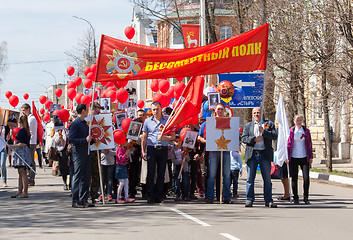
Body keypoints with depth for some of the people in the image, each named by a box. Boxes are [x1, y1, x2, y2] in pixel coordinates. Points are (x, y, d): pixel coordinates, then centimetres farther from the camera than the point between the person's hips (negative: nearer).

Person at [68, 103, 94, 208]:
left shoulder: (85, 123, 17)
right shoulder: (75, 124, -9)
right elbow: (71, 139, -16)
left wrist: (91, 139, 9)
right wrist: (85, 140, -19)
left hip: (86, 152, 8)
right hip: (78, 153, -8)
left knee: (86, 178, 8)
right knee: (77, 177, -5)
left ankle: (83, 200, 13)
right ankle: (75, 201, -1)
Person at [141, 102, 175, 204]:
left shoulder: (167, 120, 6)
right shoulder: (148, 121, 9)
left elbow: (173, 136, 4)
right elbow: (144, 138, 11)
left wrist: (164, 138, -15)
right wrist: (143, 151, 4)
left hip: (163, 149, 0)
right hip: (151, 149, 0)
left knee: (161, 173, 2)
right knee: (150, 172, -4)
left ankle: (158, 195, 8)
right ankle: (150, 196, -1)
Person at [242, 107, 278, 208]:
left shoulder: (269, 124, 12)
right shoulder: (248, 126, 15)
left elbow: (274, 136, 0)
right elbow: (243, 138, 3)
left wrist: (264, 131, -13)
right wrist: (254, 139, -12)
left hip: (265, 154, -1)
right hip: (252, 154, 1)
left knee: (267, 179, 1)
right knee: (250, 178, 1)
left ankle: (268, 201, 4)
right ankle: (249, 200, 6)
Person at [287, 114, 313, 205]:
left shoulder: (306, 131, 6)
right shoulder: (291, 131, 3)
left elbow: (309, 145, 8)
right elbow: (288, 145, 5)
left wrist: (310, 157, 4)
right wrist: (287, 157, -1)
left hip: (304, 157, 0)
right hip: (293, 158, 0)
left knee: (306, 178, -7)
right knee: (294, 178, 2)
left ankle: (306, 197, 4)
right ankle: (295, 198, 11)